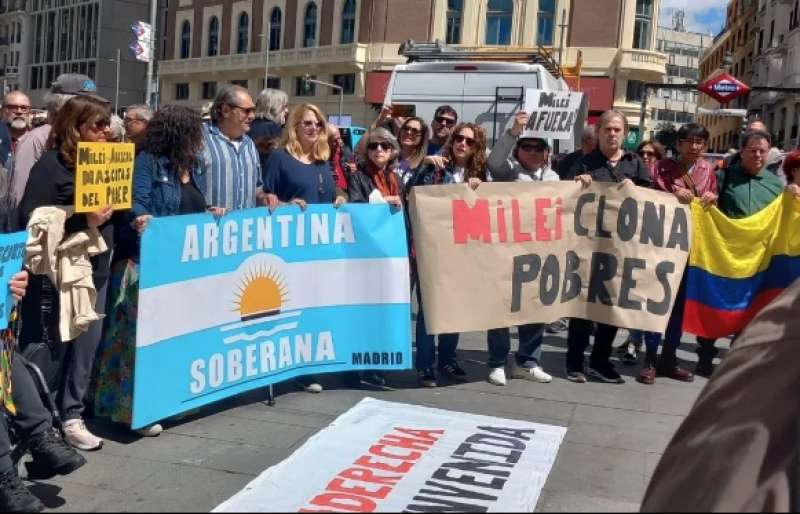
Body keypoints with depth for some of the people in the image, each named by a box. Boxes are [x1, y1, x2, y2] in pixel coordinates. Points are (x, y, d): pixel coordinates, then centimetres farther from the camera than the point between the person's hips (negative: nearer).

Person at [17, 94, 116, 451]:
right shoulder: (52, 164, -10)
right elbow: (29, 219, -16)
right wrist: (84, 221, -21)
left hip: (95, 271, 6)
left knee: (86, 345, 9)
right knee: (45, 347, 5)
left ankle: (70, 416, 20)